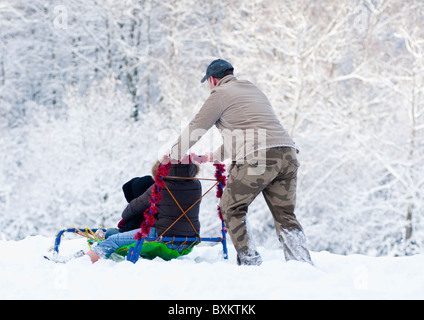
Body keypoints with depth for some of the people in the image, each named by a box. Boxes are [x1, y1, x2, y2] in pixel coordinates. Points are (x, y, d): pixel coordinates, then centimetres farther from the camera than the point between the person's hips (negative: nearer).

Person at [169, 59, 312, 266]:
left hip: (256, 157, -7)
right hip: (287, 152, 7)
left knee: (232, 209, 9)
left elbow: (194, 130, 12)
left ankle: (249, 261, 3)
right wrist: (217, 155, 44)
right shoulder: (253, 90, 30)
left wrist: (169, 158, 24)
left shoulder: (220, 94, 8)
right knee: (285, 214, 11)